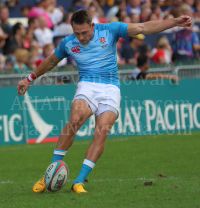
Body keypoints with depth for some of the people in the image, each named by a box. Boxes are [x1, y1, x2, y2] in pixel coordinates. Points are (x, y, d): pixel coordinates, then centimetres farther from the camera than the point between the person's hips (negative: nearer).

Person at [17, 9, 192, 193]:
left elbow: (143, 28, 0)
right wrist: (30, 79, 35)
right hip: (87, 86, 0)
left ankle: (79, 181, -19)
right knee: (75, 118, -31)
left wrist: (175, 22, -5)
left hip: (110, 88, 0)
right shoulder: (68, 43, 8)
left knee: (102, 131, -23)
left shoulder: (109, 30, 0)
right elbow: (51, 62, 28)